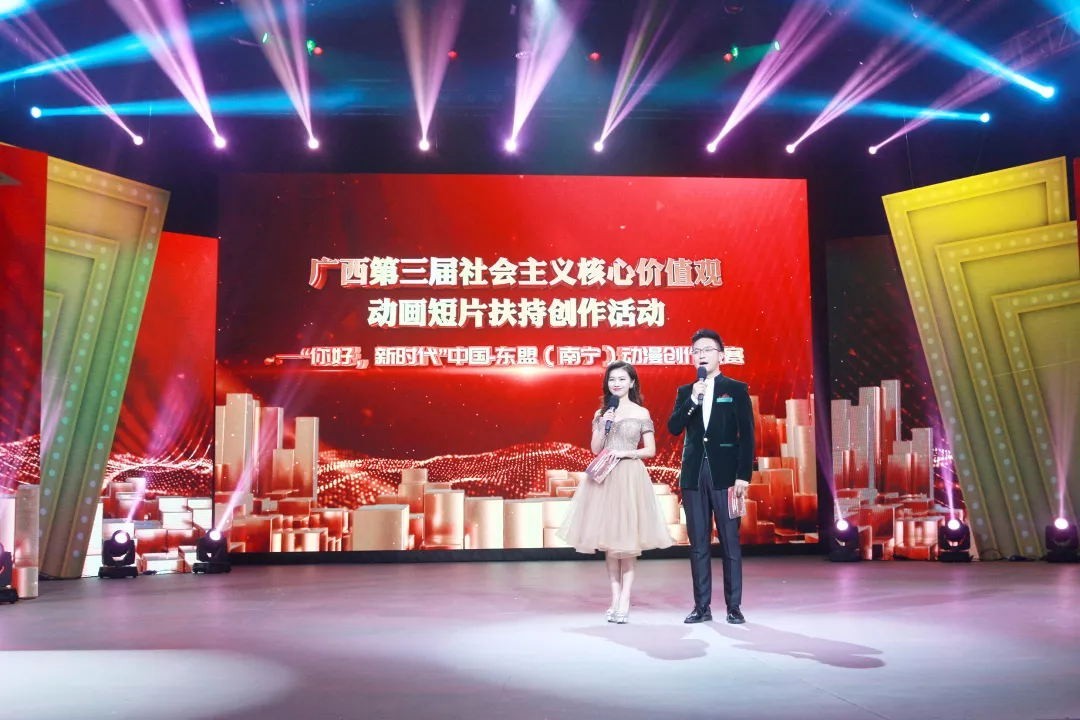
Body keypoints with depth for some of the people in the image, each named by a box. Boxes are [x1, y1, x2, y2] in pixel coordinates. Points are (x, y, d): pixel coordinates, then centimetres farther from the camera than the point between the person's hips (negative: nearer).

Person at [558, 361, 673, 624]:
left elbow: (650, 450, 2)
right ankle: (615, 598, 11)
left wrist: (626, 453, -12)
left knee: (627, 539, -3)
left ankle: (624, 602, -1)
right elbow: (595, 449, 6)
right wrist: (603, 426, -7)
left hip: (630, 477, -3)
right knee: (608, 540, 4)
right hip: (605, 477, 3)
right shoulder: (601, 413, 11)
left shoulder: (641, 413, 3)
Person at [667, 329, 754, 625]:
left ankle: (734, 606, 7)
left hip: (725, 474, -3)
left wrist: (743, 475, -8)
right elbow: (673, 428, -1)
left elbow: (747, 435, -1)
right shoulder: (685, 392, 12)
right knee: (698, 544, 6)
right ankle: (702, 606, 12)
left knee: (730, 542, 0)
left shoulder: (736, 389, 3)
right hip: (693, 475, 3)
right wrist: (693, 400, -14)